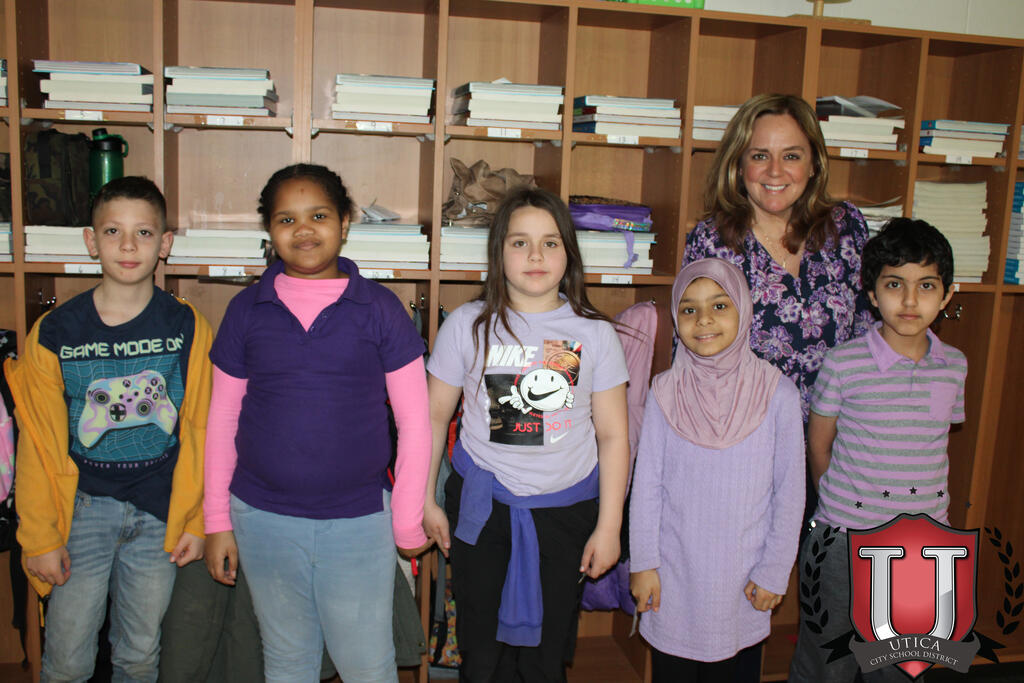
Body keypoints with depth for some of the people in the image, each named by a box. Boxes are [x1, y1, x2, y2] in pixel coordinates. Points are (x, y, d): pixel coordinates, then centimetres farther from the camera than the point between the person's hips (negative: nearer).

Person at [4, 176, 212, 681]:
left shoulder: (187, 327, -4)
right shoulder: (55, 331, -6)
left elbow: (200, 431, -1)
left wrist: (196, 520, 0)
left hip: (160, 510, 1)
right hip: (84, 507, 0)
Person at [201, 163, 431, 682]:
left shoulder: (378, 308, -5)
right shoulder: (247, 309, 1)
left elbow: (414, 422, -2)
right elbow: (222, 419, 7)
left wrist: (408, 523, -1)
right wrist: (217, 521, 7)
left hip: (359, 522, -2)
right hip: (263, 520, 2)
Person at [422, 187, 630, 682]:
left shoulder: (594, 333, -4)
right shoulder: (467, 325, -4)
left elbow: (613, 436, -1)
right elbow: (435, 416, 4)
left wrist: (608, 526, -1)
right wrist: (426, 502, 6)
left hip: (565, 510, 0)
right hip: (482, 506, 0)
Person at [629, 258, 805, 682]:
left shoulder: (777, 393, -8)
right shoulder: (666, 391, -6)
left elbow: (789, 492, -3)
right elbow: (647, 485, -1)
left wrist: (774, 573, -1)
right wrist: (643, 564, -1)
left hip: (741, 575, 0)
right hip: (674, 572, 1)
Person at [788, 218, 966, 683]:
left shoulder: (953, 366, 0)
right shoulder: (843, 364, -12)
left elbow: (934, 441, 13)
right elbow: (819, 442, 1)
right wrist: (844, 505, 7)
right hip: (847, 540, -3)